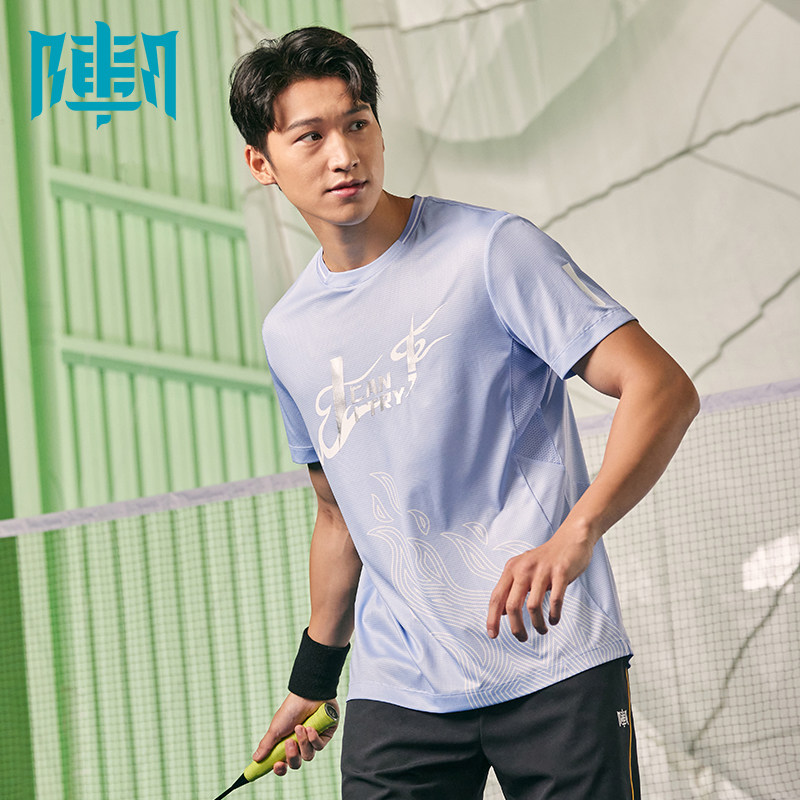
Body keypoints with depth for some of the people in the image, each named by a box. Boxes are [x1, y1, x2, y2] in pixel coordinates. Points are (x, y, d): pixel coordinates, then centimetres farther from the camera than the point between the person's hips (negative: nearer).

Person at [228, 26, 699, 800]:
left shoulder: (489, 250, -7)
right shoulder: (288, 332, 11)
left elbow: (662, 389, -14)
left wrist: (573, 537, -28)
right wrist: (313, 679, 25)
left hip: (554, 669, -4)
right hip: (395, 693, 4)